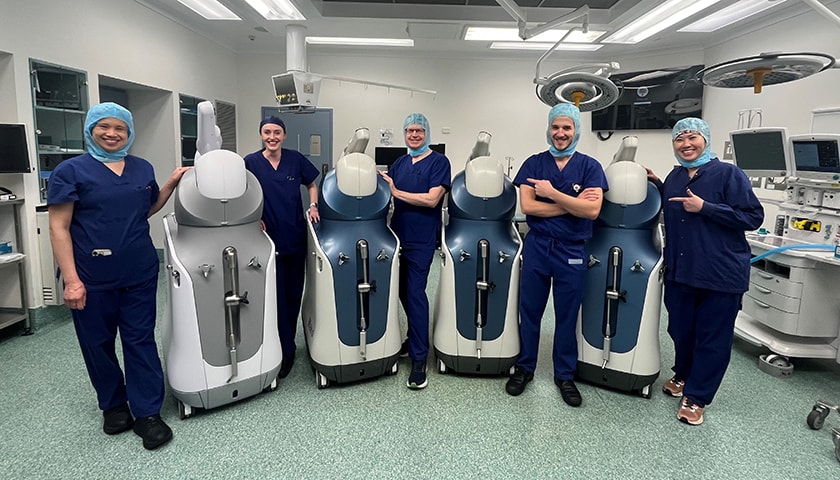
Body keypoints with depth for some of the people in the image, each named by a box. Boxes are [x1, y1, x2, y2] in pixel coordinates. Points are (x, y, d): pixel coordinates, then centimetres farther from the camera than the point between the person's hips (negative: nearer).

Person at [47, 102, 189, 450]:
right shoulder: (71, 170, -5)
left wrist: (171, 184, 6)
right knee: (98, 344, 12)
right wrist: (71, 279, -15)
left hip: (140, 274, 3)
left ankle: (147, 413, 15)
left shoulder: (143, 168, 8)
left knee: (141, 341, 5)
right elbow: (59, 228, -8)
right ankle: (113, 406, 31)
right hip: (93, 278, -2)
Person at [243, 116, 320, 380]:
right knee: (277, 295, 0)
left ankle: (288, 341, 30)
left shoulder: (295, 159, 2)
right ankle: (286, 350, 11)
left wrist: (313, 205, -1)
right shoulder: (251, 162, -3)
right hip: (269, 237, -2)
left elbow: (312, 184, 15)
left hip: (296, 236, 2)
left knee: (294, 293, 12)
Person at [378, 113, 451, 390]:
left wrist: (396, 192, -14)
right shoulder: (399, 163, 15)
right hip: (398, 235, 6)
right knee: (403, 291, 15)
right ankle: (416, 337, 35)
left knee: (415, 293, -8)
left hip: (421, 240, -6)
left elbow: (432, 199, -16)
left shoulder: (439, 162, -4)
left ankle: (419, 359, -1)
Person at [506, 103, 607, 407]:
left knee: (567, 316, 10)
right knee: (529, 311, 11)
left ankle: (565, 375, 27)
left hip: (572, 251, 0)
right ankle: (524, 368, 28)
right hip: (536, 246, 1)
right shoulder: (534, 163, 2)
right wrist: (573, 204, -14)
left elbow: (592, 210, -14)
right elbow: (527, 206, -12)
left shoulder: (589, 166, 0)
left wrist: (552, 193, -16)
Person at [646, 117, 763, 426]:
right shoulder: (675, 176, 8)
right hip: (679, 271, 6)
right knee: (680, 329, 17)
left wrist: (704, 208, -21)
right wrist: (657, 185, 10)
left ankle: (696, 397, 21)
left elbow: (753, 217, -15)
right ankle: (683, 375, 41)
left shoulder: (728, 174, -10)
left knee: (713, 337, 6)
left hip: (720, 274, -5)